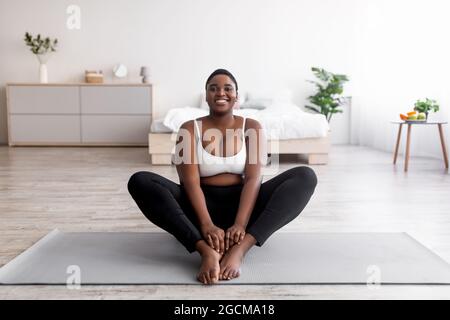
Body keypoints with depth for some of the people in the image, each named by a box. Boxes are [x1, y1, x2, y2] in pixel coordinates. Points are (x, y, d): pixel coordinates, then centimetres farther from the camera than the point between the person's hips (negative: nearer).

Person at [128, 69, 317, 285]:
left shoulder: (251, 127, 2)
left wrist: (240, 224, -28)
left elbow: (253, 178, -11)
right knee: (140, 181, -25)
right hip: (202, 206, 0)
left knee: (305, 176, -23)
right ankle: (206, 250, -41)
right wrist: (206, 224, -30)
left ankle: (240, 249, -38)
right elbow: (190, 181, -13)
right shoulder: (189, 129, 0)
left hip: (242, 204, 1)